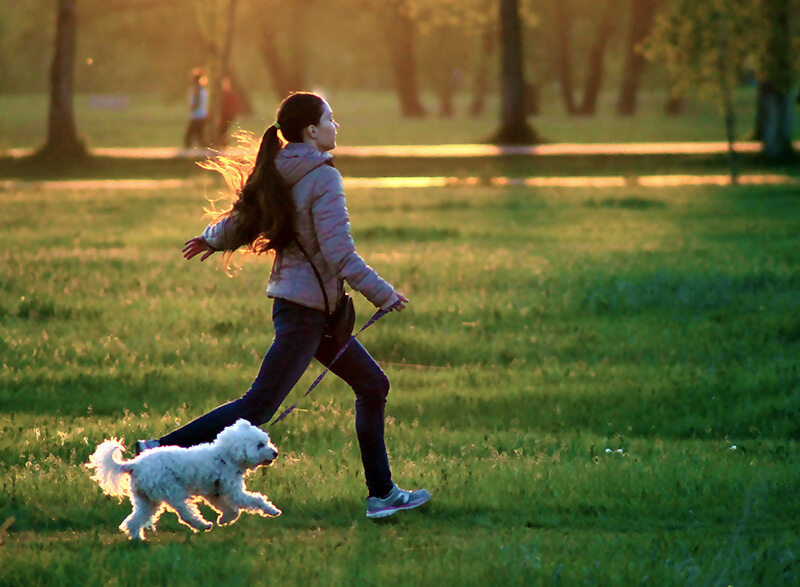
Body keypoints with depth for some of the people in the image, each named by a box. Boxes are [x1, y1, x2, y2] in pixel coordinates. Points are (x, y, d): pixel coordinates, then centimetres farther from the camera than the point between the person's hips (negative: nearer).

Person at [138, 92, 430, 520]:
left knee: (373, 385, 14)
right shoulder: (323, 177, -17)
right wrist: (384, 295, -12)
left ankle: (382, 494, 16)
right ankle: (162, 450, -6)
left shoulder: (276, 174, 7)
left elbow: (238, 225, 13)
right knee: (258, 407, -8)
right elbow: (339, 253, -21)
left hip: (294, 299, 10)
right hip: (306, 308, -10)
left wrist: (210, 239, 36)